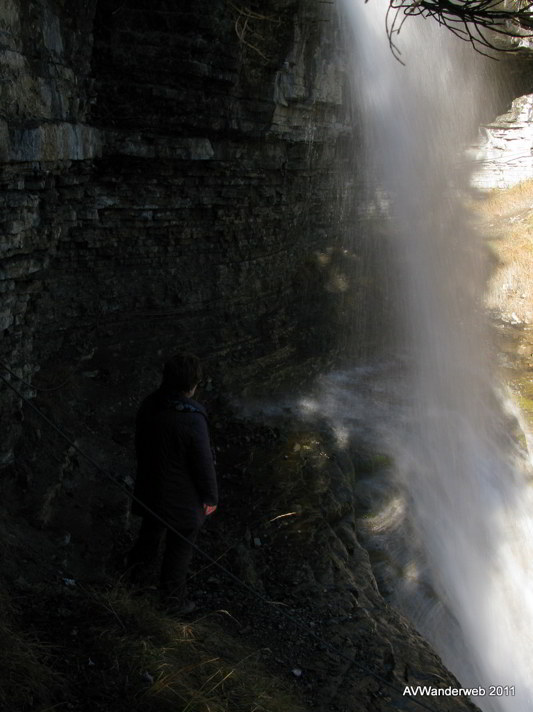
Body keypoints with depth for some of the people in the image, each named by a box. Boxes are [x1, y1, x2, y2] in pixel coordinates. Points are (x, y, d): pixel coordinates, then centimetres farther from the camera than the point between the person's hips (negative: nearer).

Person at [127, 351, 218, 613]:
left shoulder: (149, 405, -13)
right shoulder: (193, 421, -33)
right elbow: (204, 464, -22)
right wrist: (211, 498, -5)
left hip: (150, 489, 6)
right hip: (183, 499, -6)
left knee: (151, 532, 32)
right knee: (179, 549, 16)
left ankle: (136, 570, 55)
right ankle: (174, 599, 35)